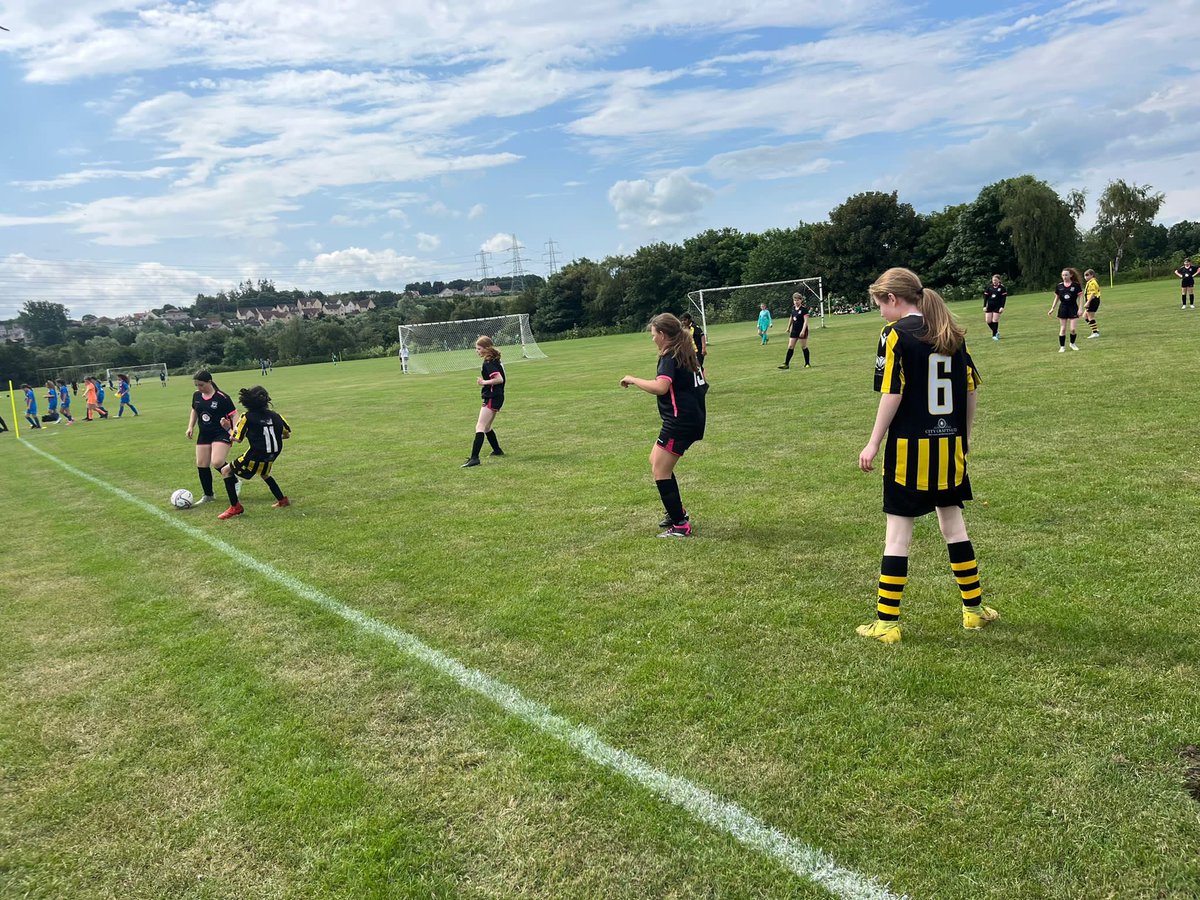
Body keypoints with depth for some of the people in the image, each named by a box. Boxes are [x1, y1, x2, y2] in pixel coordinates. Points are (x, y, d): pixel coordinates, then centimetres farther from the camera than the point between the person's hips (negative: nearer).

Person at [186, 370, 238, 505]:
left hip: (221, 434, -7)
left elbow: (234, 414, -10)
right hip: (204, 435, 7)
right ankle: (207, 495, 20)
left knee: (217, 463, -23)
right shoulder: (196, 395, 2)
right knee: (201, 465, 6)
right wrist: (191, 426, 11)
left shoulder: (221, 398, -16)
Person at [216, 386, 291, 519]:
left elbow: (238, 439, -3)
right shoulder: (274, 415, 4)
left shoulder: (247, 417, -8)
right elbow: (287, 434, 11)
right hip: (271, 457, 6)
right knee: (264, 474, 38)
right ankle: (282, 500, 36)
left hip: (255, 458, -6)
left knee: (226, 471, 11)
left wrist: (235, 428, 17)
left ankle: (235, 507, 4)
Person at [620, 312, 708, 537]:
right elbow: (702, 380, 26)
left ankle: (681, 526, -2)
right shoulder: (688, 352, 13)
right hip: (693, 417, 10)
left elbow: (661, 386, -33)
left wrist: (633, 380, -21)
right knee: (656, 460, 21)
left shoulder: (670, 357, -15)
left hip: (680, 421, -10)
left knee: (660, 471, -5)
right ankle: (677, 511, 26)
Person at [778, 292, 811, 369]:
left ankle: (807, 363, 14)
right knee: (790, 347, 2)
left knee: (804, 347, 2)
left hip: (802, 331, -6)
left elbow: (806, 321, -16)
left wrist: (803, 331, -24)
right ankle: (786, 364, 3)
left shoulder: (803, 309, -11)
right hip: (794, 330, 6)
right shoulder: (793, 309, 7)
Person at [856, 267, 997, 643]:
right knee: (953, 524, 18)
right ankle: (973, 609, 27)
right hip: (950, 446, 6)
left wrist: (873, 444, -9)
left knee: (898, 533, 0)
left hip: (910, 447, -6)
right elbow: (970, 390, 10)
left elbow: (892, 394, -15)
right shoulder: (952, 333, 9)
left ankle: (887, 622, 4)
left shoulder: (895, 334, -9)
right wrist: (964, 435, 21)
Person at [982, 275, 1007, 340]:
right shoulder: (989, 287, 5)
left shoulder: (1002, 288, -3)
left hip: (998, 306, -3)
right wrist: (984, 306, 2)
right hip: (989, 305, 3)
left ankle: (994, 335, 2)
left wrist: (1002, 307, -12)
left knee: (995, 320, -8)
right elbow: (985, 297, 7)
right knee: (988, 321, -2)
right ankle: (996, 331, 21)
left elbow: (1004, 298, -4)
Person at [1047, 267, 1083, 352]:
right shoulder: (1059, 286, 2)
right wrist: (1052, 308, 7)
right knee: (1062, 329, 1)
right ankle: (1062, 347, 8)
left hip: (1073, 308, -2)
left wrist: (1080, 309, -10)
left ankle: (1072, 344, 19)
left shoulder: (1076, 285, -5)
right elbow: (1056, 298, 11)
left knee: (1073, 329, -5)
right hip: (1063, 308, 2)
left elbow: (1080, 297, -3)